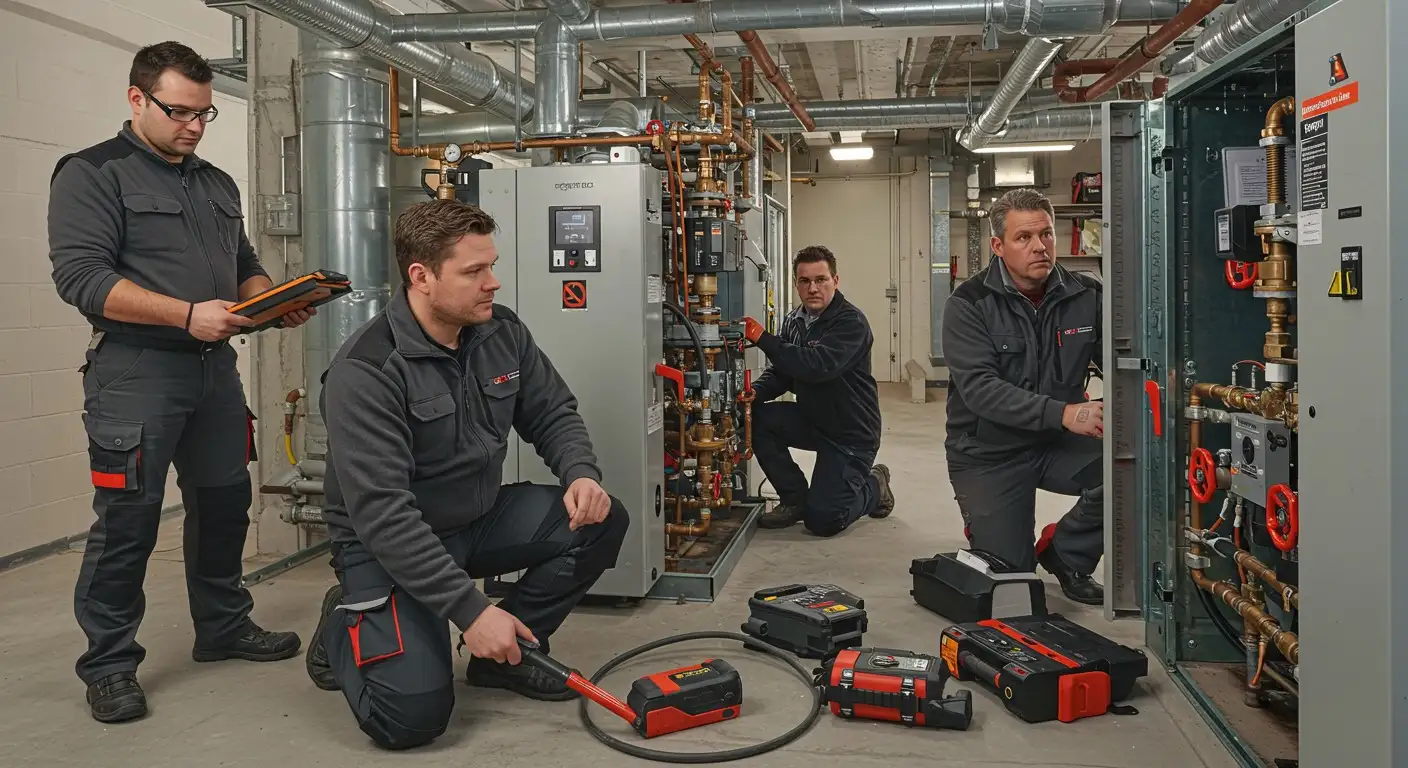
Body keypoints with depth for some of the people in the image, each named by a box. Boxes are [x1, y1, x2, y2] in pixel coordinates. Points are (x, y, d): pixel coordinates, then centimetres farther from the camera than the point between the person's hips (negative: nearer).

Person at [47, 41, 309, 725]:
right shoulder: (91, 174, -3)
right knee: (127, 520, -2)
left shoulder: (218, 184, 18)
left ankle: (224, 628, 29)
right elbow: (80, 275, -14)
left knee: (224, 503, 13)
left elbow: (245, 266, 23)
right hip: (135, 371, -6)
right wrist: (187, 314, -24)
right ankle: (109, 662, 13)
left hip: (215, 365, 7)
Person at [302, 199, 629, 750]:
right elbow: (381, 512, -29)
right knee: (413, 715, -21)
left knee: (601, 520, -13)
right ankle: (344, 626, 12)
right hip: (388, 545, -6)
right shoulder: (366, 369, -25)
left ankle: (508, 653, 5)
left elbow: (552, 413, 5)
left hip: (481, 519, 7)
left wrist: (581, 474, -18)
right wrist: (470, 609, -32)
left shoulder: (502, 332, -4)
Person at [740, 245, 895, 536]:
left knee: (822, 520, -13)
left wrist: (763, 338, -34)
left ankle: (874, 487, 19)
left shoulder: (851, 322, -20)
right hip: (812, 419, 7)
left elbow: (818, 366, -35)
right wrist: (755, 391, -15)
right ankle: (795, 499, 0)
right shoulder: (794, 321, 5)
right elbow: (781, 372, 7)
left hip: (851, 433, -7)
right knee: (758, 419, -19)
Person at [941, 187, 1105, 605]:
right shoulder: (969, 305, -14)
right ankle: (983, 524, 32)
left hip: (1059, 445, 3)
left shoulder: (1086, 296, -3)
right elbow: (979, 388, -25)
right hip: (989, 453, -3)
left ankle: (1065, 553, 3)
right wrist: (1063, 413, -36)